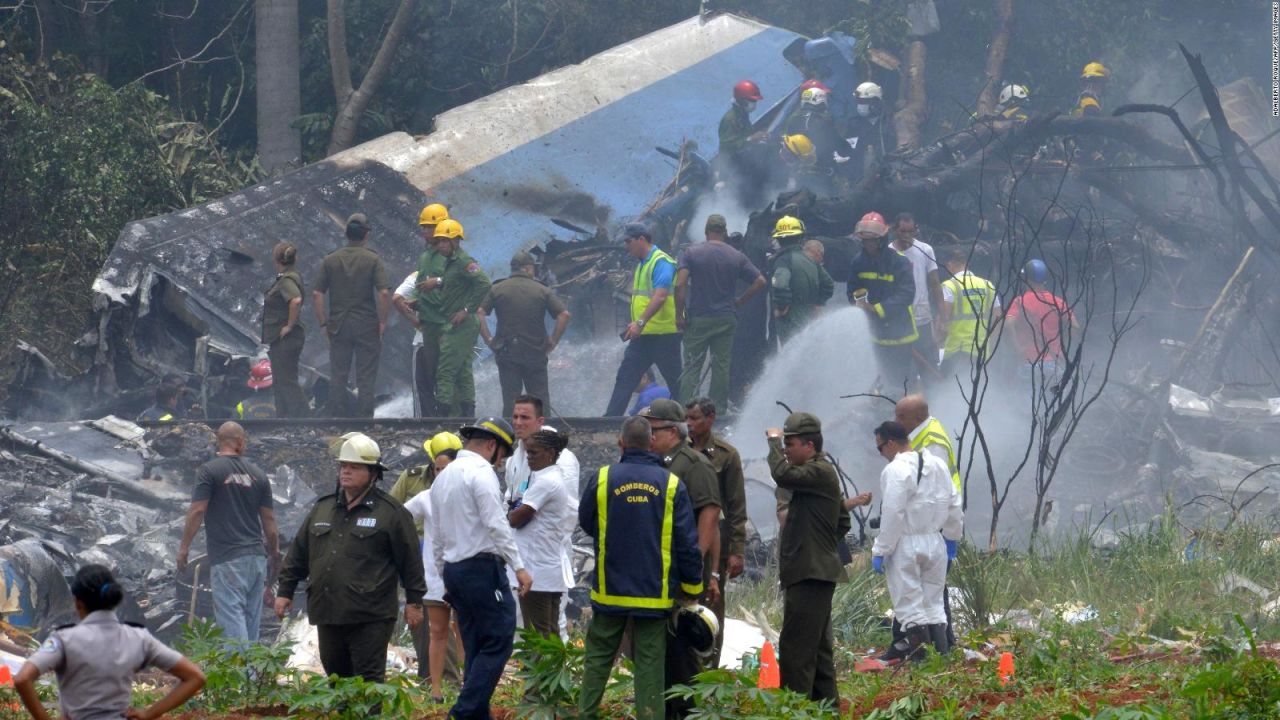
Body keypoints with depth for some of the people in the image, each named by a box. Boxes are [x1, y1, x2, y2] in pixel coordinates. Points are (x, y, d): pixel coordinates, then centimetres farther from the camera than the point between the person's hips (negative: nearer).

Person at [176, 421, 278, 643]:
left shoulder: (209, 471, -4)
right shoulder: (258, 474, 10)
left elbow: (197, 511, -11)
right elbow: (269, 519, 12)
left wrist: (184, 547, -3)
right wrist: (275, 554, 21)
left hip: (227, 558, -5)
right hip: (256, 555, 5)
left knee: (231, 615, -9)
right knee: (252, 617, 12)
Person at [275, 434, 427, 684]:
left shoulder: (391, 512, -1)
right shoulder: (322, 509, 15)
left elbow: (410, 559, 0)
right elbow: (298, 555, 20)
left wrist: (414, 602, -1)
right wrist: (285, 591, 16)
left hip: (370, 619, -6)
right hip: (328, 616, 6)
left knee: (369, 681, -6)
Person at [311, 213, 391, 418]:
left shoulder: (330, 260, 3)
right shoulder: (373, 260, -5)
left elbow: (317, 294, -1)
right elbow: (384, 293, -15)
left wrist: (323, 323, 7)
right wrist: (382, 322, -4)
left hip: (338, 325, 2)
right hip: (366, 326, -2)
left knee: (338, 377, 8)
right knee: (366, 378, 3)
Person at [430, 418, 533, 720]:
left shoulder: (444, 477, 18)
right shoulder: (481, 472, -9)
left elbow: (437, 536, 22)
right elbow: (497, 524, -17)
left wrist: (445, 576, 26)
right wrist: (519, 566, -17)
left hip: (454, 569, 9)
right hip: (483, 567, -9)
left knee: (476, 647, 10)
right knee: (499, 641, -9)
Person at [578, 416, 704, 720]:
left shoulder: (603, 479, -6)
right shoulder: (671, 484, -7)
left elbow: (586, 523, 10)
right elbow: (687, 543, -5)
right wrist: (691, 588, 6)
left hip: (610, 591, 1)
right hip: (655, 593, -1)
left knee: (598, 657, 13)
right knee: (649, 663, 3)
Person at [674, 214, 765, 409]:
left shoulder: (692, 253, -4)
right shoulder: (736, 257, 3)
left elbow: (680, 284, -14)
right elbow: (760, 282, 0)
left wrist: (679, 314, -8)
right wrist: (739, 302, 9)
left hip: (698, 319, -2)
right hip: (726, 320, 2)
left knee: (692, 366, 1)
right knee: (722, 367, 7)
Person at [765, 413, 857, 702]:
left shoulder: (820, 472, -13)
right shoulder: (818, 473, 19)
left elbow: (782, 474, -30)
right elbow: (844, 523, 26)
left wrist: (774, 440, -14)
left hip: (811, 574, -11)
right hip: (813, 572, 11)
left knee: (796, 646, -13)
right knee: (818, 646, 16)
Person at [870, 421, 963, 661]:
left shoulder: (895, 470, -16)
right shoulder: (938, 465, 8)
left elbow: (892, 515, -19)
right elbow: (953, 506, 12)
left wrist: (880, 551, -14)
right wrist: (952, 537, 23)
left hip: (905, 544, -7)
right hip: (934, 542, 7)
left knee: (909, 604, 0)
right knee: (933, 601, 14)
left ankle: (921, 654, -4)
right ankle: (941, 650, 11)